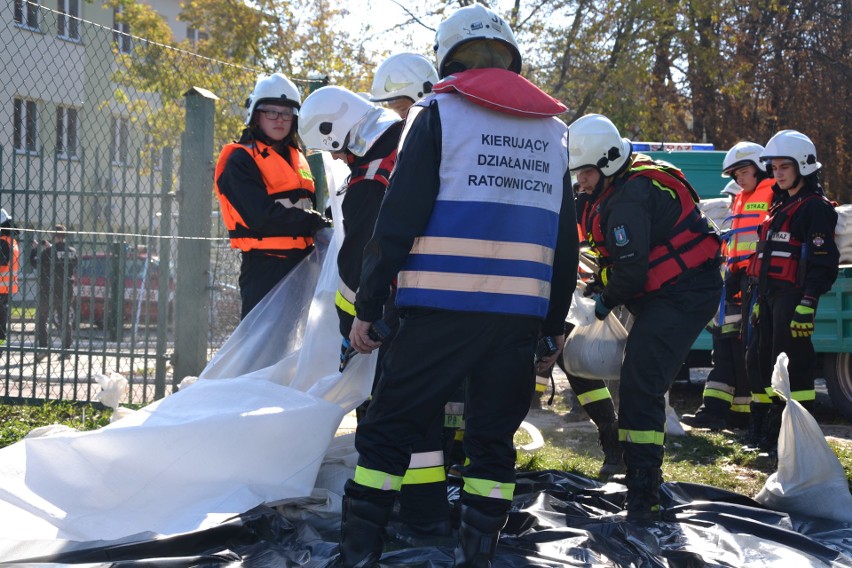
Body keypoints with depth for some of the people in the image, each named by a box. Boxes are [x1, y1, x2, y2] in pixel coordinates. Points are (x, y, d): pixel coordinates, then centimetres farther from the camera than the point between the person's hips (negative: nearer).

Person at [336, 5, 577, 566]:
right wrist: (555, 323, 22)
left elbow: (398, 220, -6)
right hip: (520, 316, 4)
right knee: (494, 440, 12)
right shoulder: (553, 129, 15)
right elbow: (566, 241, 16)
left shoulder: (440, 114, 1)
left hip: (442, 310, -4)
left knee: (387, 429, 4)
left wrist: (367, 307, -2)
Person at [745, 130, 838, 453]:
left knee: (793, 365, -10)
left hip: (793, 295, -10)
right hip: (769, 296, 10)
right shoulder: (780, 206, 21)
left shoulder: (816, 207, -8)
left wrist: (808, 304, -24)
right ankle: (767, 433, 22)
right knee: (759, 361, 12)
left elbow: (823, 262, -17)